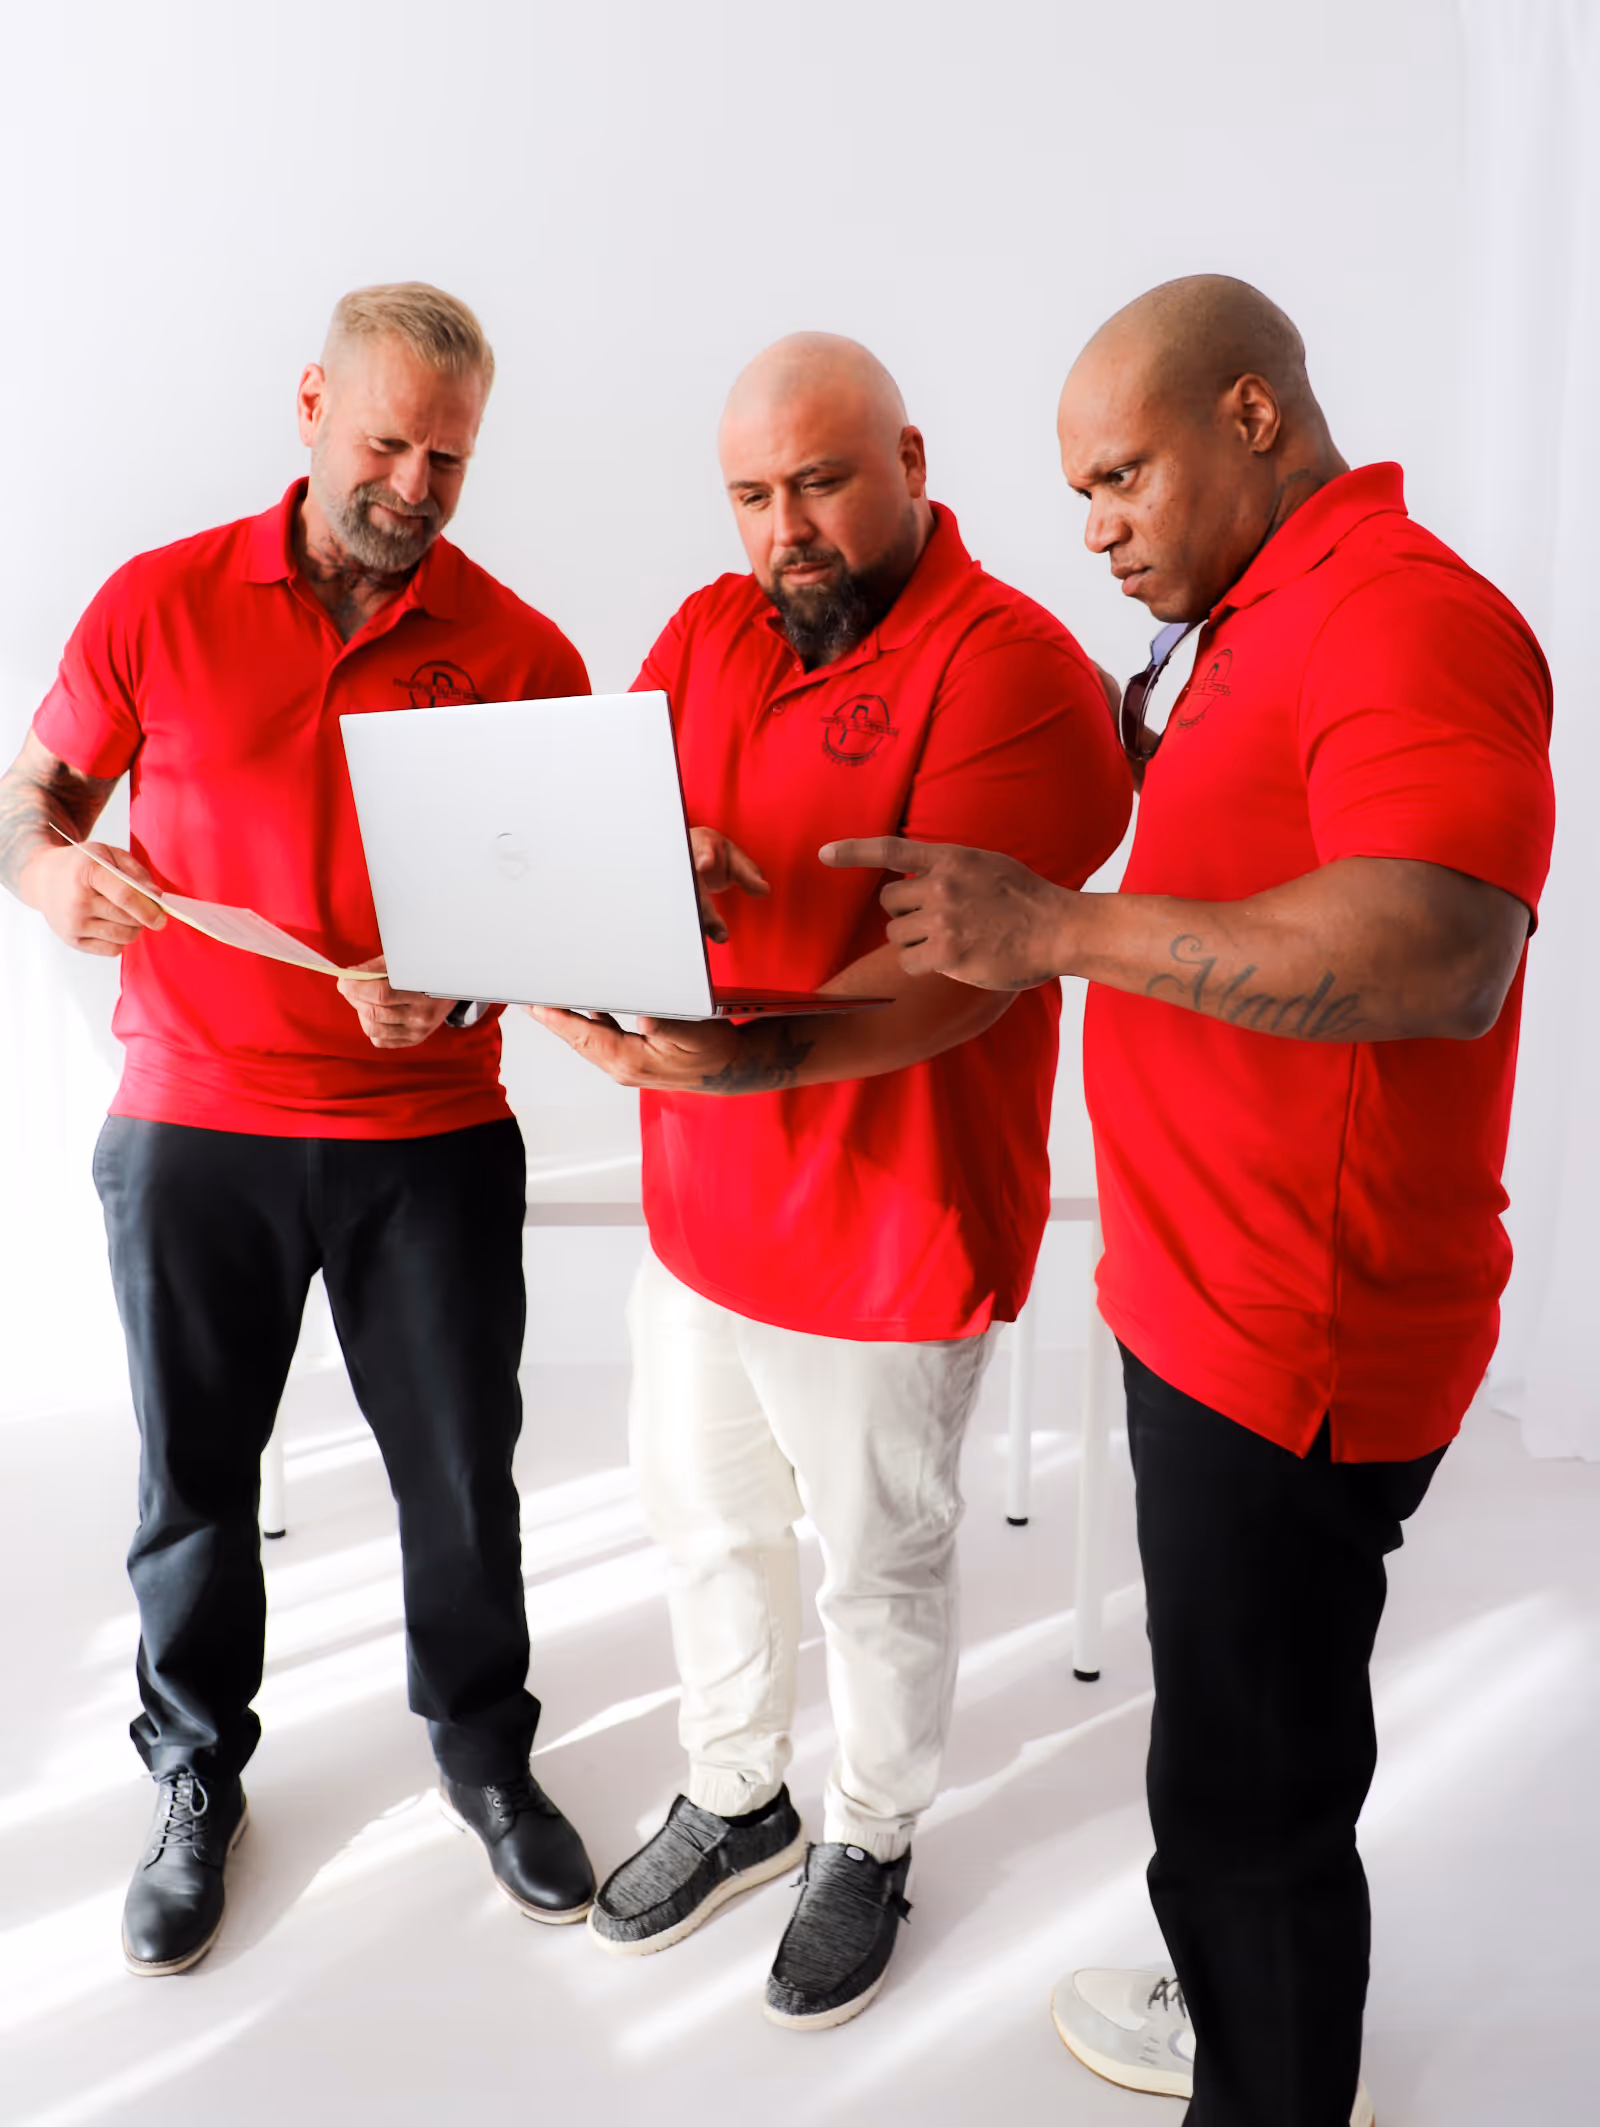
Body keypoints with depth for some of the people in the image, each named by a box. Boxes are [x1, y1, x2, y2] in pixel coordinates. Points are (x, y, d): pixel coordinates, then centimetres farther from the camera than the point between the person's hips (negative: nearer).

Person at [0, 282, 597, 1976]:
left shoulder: (522, 655, -1)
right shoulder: (159, 602, 1)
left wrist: (456, 981, -18)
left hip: (432, 1138, 0)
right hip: (191, 1131, 1)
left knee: (461, 1470, 10)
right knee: (193, 1473, 13)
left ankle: (482, 1746, 37)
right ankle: (195, 1776, 38)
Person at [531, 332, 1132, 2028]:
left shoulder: (1006, 661, -17)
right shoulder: (706, 633, 6)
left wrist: (751, 1053, -43)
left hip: (888, 1232, -6)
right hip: (699, 1204, 7)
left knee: (879, 1565, 14)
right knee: (708, 1520, 22)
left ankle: (870, 1842, 41)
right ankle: (734, 1798, 47)